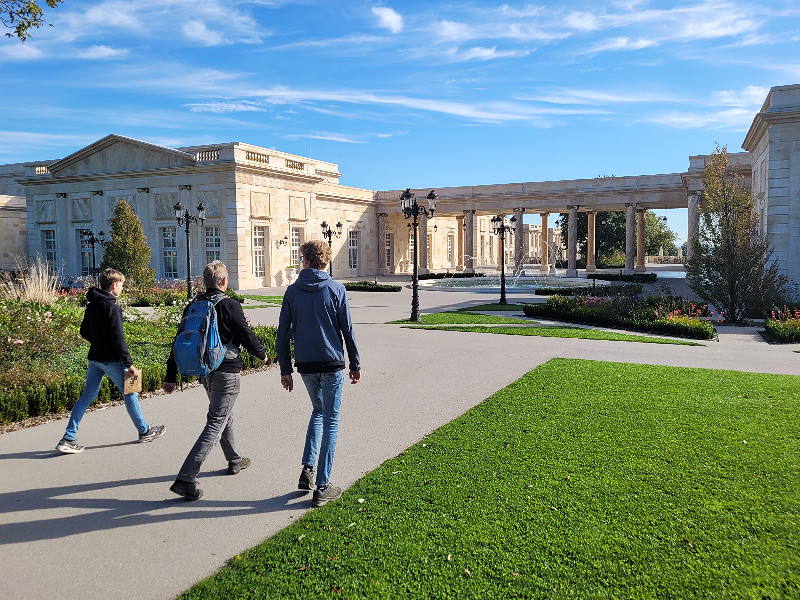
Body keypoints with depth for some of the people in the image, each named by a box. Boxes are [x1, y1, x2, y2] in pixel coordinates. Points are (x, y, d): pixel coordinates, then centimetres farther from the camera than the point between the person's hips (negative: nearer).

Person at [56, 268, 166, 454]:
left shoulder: (92, 304, 9)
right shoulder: (111, 307, -18)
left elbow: (84, 332, 16)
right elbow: (118, 338, -20)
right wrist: (129, 364, -17)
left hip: (94, 358, 8)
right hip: (111, 360, -8)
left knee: (87, 396, 11)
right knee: (130, 394, 6)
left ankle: (68, 439, 9)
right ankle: (144, 431, 19)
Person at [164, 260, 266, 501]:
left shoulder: (192, 307, 5)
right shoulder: (230, 306, -13)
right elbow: (246, 336, -11)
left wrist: (170, 377, 11)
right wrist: (262, 353, 9)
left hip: (205, 372, 7)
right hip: (227, 373, -7)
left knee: (225, 416, 25)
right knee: (215, 425, -5)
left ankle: (234, 460, 41)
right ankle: (185, 479, -11)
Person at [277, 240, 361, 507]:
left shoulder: (292, 291, 2)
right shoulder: (336, 290, -5)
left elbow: (283, 333, 2)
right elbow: (347, 330, -3)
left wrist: (285, 370, 9)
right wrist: (355, 364, 6)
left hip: (305, 365, 3)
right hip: (332, 365, -3)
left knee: (318, 411, 25)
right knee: (330, 422, 5)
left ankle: (307, 469, 14)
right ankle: (322, 487, 7)